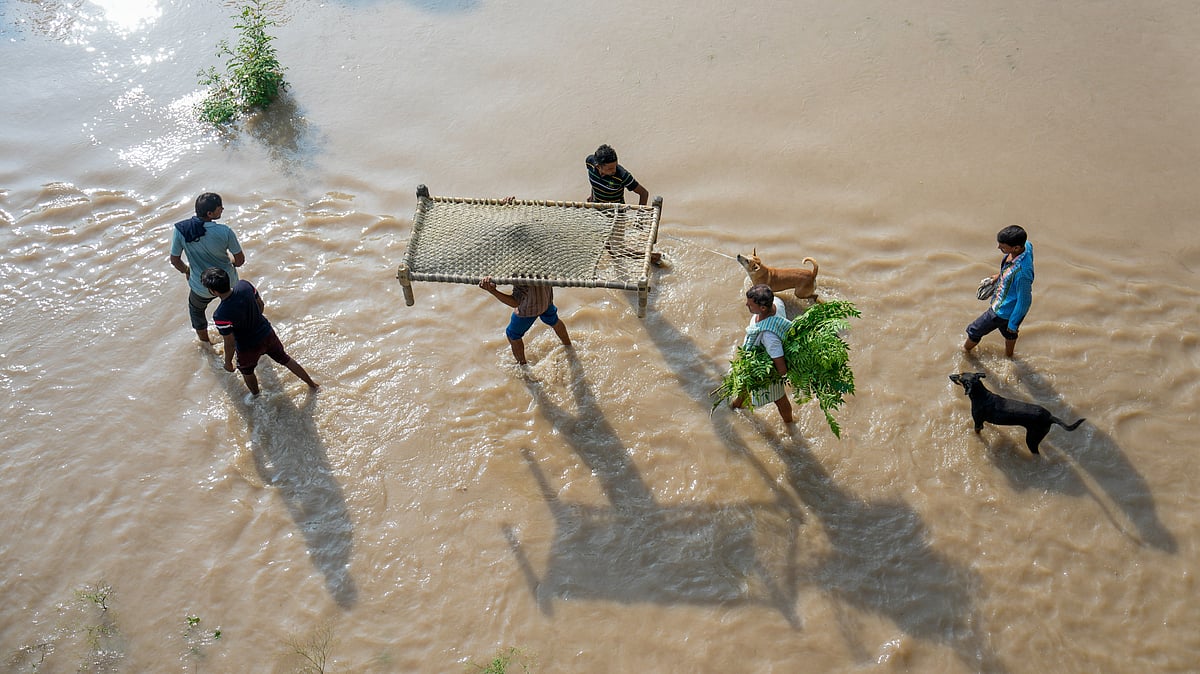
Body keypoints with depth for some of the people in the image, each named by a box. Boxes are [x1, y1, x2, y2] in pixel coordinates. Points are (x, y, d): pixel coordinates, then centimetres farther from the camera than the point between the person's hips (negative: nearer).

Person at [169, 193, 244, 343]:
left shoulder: (181, 229, -22)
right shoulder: (224, 232, -27)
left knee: (196, 310, 33)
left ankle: (205, 343, 52)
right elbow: (240, 260, -15)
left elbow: (175, 260, -9)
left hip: (202, 288, 1)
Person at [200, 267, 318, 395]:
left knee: (247, 371, 30)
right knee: (285, 359, 29)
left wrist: (228, 362, -4)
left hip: (249, 348, -4)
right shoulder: (245, 285, -21)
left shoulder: (221, 316, -36)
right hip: (267, 333, 4)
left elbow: (230, 343, -23)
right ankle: (311, 383, 46)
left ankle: (255, 396, 56)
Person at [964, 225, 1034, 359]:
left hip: (1004, 311, -8)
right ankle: (1009, 355, 62)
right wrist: (1000, 275, 15)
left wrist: (1013, 323, -15)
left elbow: (1023, 301, -30)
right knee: (1008, 333, 36)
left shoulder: (1022, 273, -44)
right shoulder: (1025, 245, -19)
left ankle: (965, 349, 50)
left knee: (975, 331, 19)